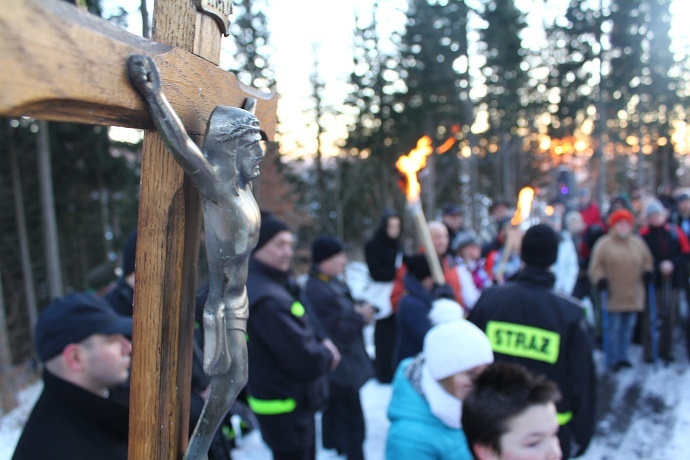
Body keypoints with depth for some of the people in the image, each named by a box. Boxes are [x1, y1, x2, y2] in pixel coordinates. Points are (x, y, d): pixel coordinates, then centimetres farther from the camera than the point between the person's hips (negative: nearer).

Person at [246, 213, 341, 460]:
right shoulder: (268, 300, -30)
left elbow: (299, 333, 13)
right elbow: (307, 362, -30)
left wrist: (321, 343, -5)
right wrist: (327, 353, -10)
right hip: (287, 411, -10)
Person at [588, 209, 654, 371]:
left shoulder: (638, 242, 10)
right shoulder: (604, 244, -4)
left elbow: (647, 261, 20)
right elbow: (595, 267, -4)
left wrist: (647, 272, 1)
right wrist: (600, 280, -19)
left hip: (633, 295, 5)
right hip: (613, 296, -4)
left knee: (628, 328, 12)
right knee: (613, 328, 0)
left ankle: (622, 357, 24)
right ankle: (613, 360, 11)